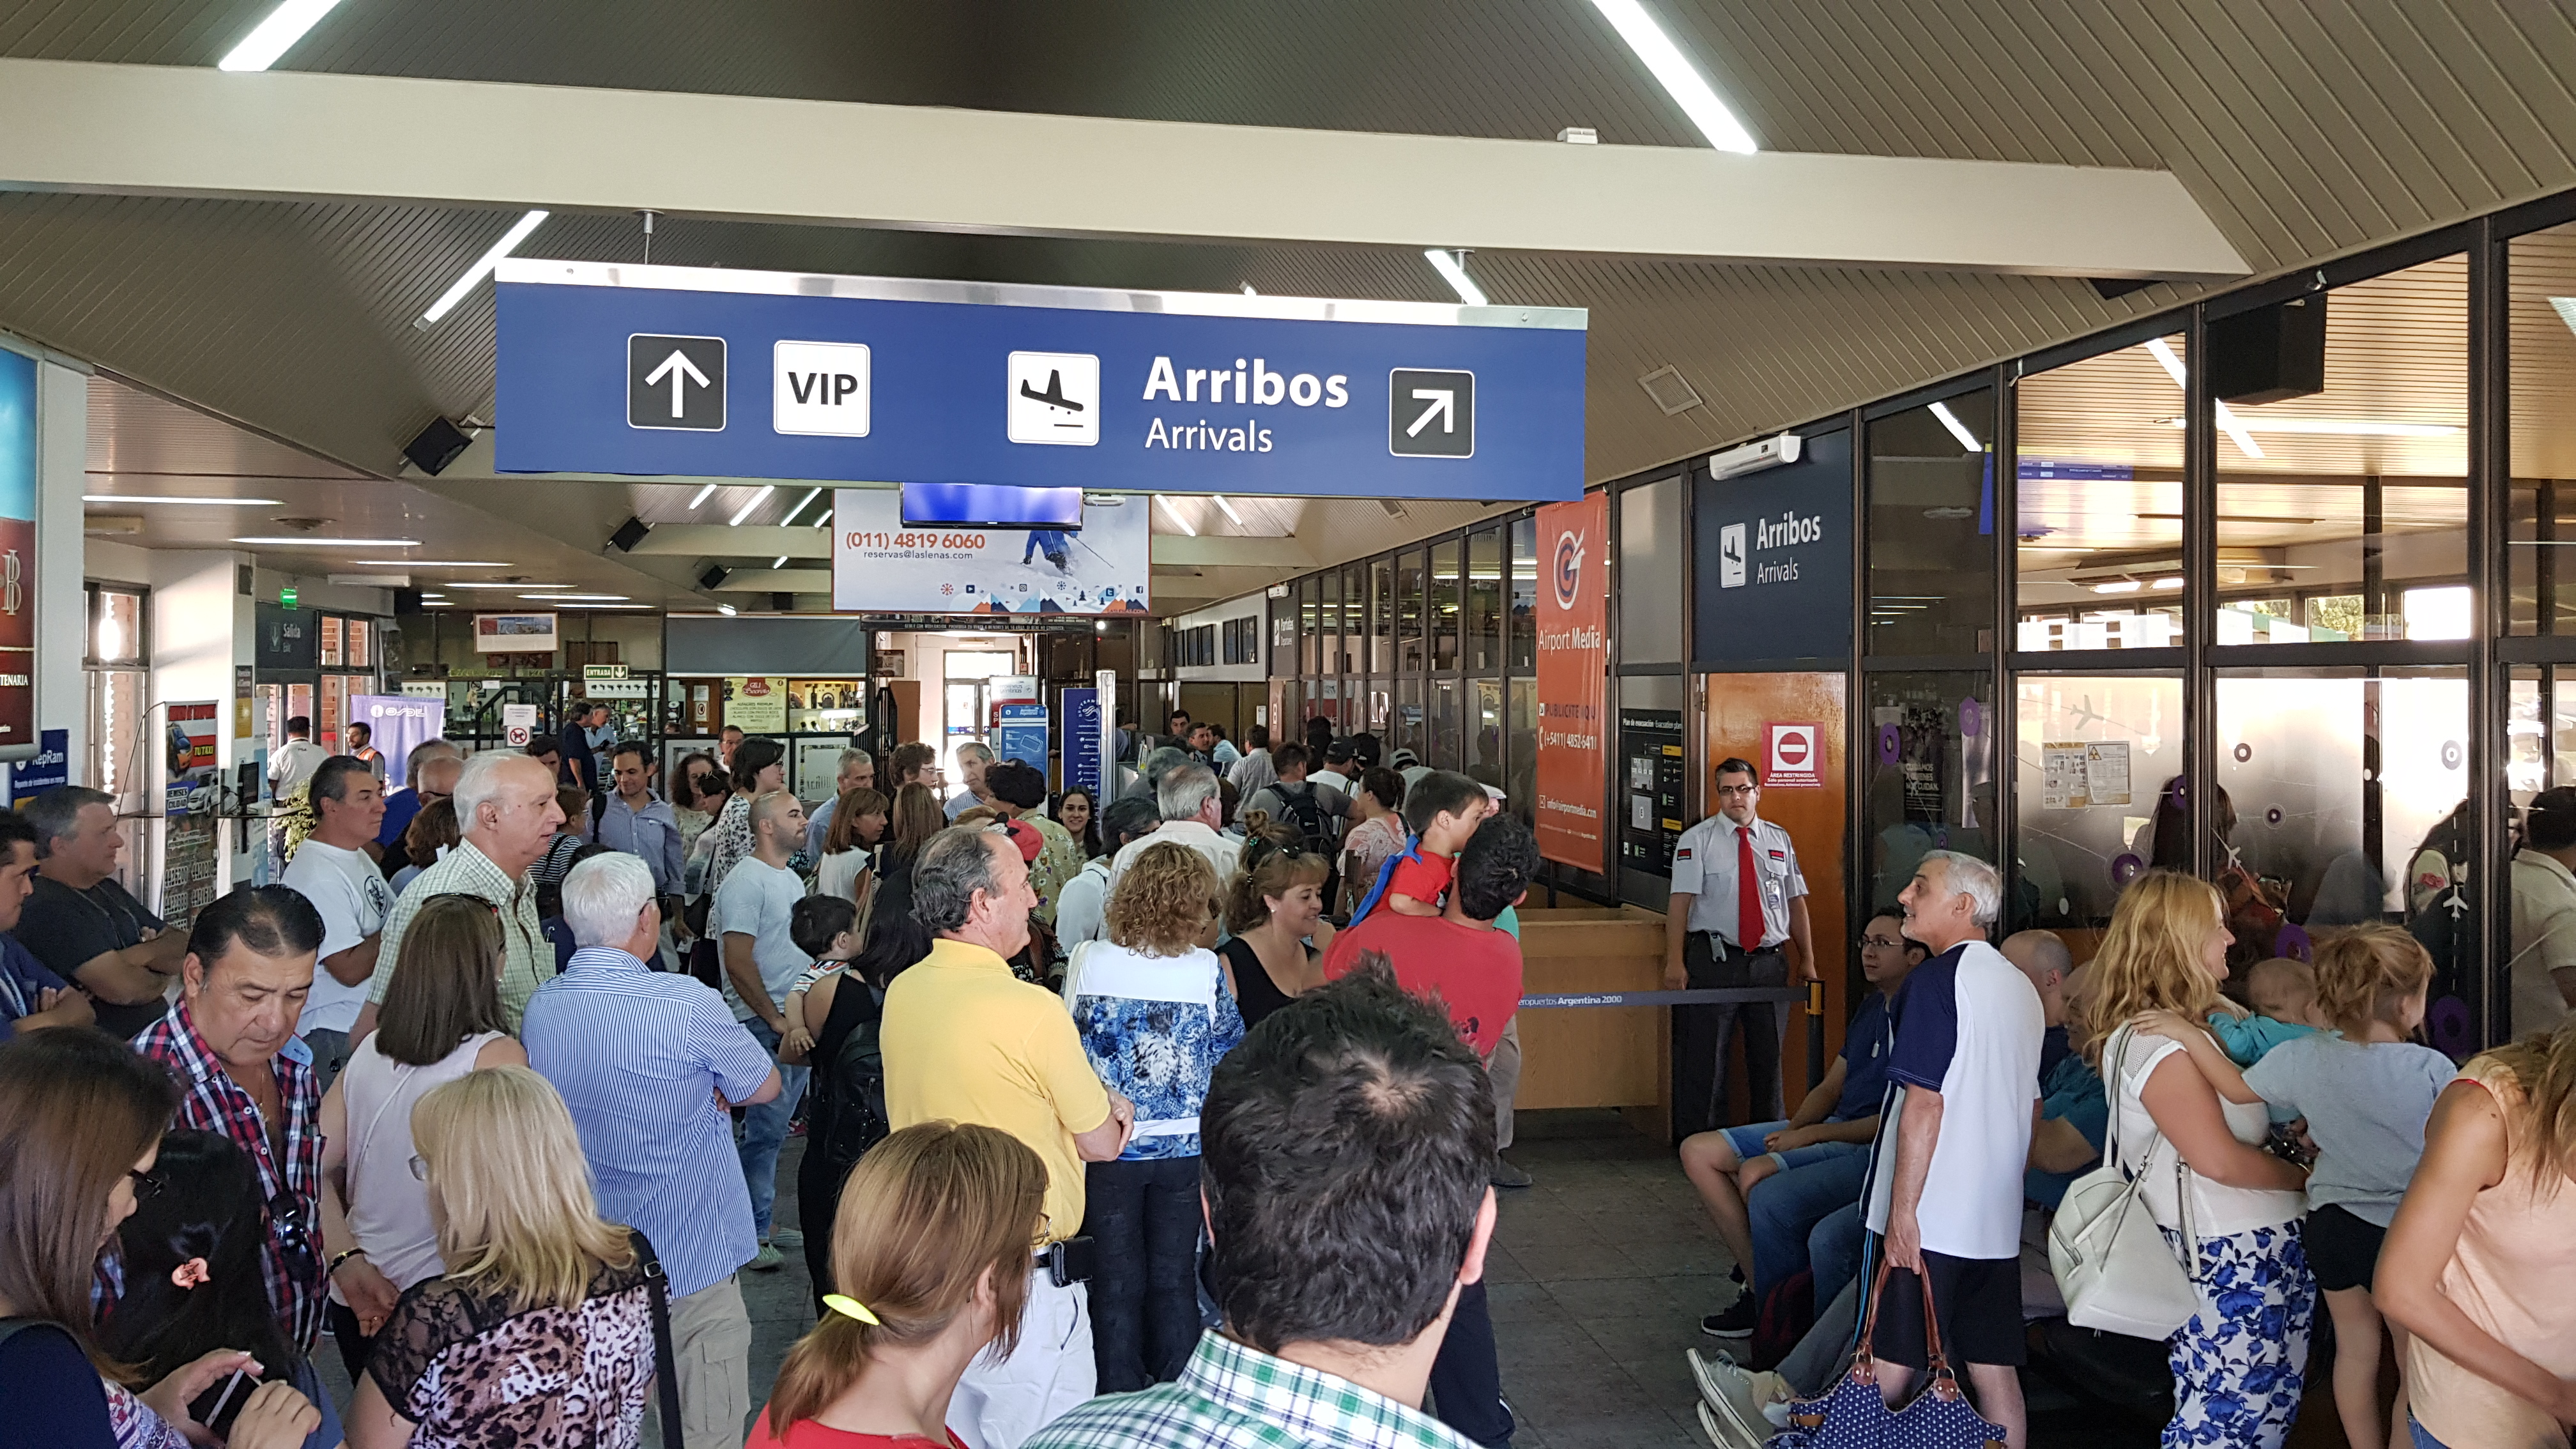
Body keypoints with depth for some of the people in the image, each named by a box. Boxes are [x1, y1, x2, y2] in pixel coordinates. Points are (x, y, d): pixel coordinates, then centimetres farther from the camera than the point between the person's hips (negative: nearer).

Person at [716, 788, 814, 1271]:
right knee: (765, 1130, -5)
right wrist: (776, 1020, -16)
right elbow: (738, 962, -18)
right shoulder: (746, 882, -13)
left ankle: (762, 1221, 23)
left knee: (776, 1127, 14)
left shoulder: (791, 878, 16)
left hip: (796, 1022, 9)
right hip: (763, 1025, -9)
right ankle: (751, 1231, 5)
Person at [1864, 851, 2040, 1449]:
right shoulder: (2021, 988, 13)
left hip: (1929, 1217, -8)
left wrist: (1903, 1210, -15)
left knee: (1892, 1366, -1)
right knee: (1995, 1370, 10)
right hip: (1997, 1217, 8)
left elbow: (1925, 1102, -17)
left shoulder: (1937, 978, -11)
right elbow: (2026, 1109, 19)